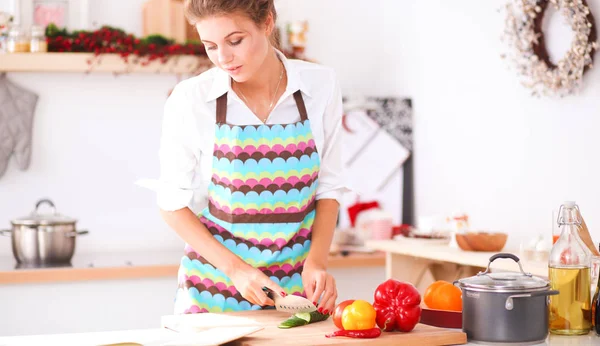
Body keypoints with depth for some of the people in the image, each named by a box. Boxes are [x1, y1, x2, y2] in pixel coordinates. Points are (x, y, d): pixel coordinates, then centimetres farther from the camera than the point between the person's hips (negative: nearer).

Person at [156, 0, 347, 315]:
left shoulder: (320, 86, -6)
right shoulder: (190, 99, -12)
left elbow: (328, 187, 2)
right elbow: (173, 204, -5)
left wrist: (317, 260, -12)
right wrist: (235, 268, -14)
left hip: (298, 289, 2)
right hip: (214, 289, -1)